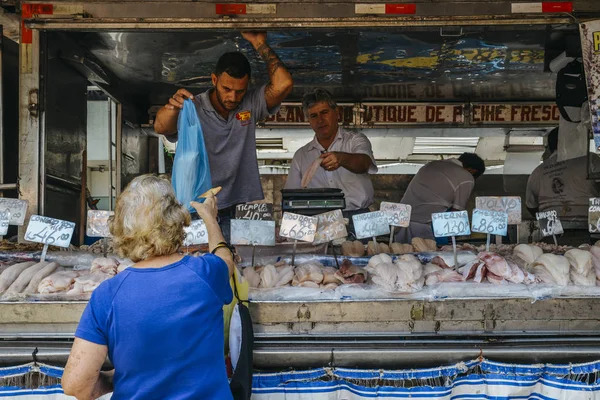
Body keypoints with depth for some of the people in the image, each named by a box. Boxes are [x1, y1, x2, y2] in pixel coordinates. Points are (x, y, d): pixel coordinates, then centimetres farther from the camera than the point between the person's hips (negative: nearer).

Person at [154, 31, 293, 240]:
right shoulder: (193, 108, -2)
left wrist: (260, 43, -7)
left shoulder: (251, 104, 6)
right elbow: (161, 127, -18)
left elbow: (283, 84, -8)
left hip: (245, 208, 2)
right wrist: (172, 107, -41)